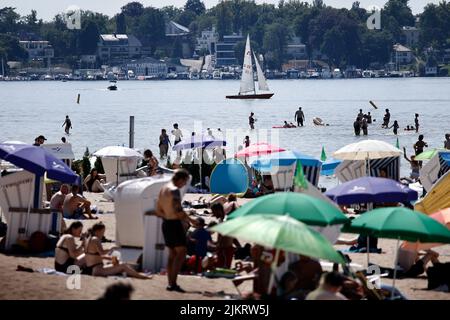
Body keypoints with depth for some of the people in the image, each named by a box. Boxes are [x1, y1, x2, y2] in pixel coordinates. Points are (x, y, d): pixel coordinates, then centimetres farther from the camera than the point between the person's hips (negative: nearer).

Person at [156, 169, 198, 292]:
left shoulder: (163, 189, 14)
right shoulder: (174, 190, -15)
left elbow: (158, 211, 19)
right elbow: (178, 210, -23)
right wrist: (190, 220, -10)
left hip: (166, 223, 9)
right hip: (175, 224, -9)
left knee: (172, 254, 14)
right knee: (181, 253, -7)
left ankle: (170, 283, 12)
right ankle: (173, 283, -15)